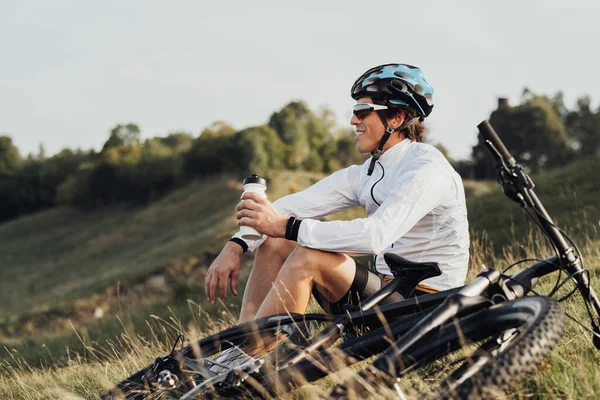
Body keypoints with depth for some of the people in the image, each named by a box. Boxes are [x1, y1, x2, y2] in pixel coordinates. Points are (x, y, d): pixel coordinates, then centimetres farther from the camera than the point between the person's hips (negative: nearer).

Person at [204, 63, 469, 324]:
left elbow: (375, 236, -31)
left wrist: (285, 226, -30)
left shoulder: (427, 171, -16)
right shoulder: (366, 174, 10)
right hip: (382, 291, 9)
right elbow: (297, 204, 3)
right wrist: (236, 246, -12)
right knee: (274, 246, 2)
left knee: (309, 258, -26)